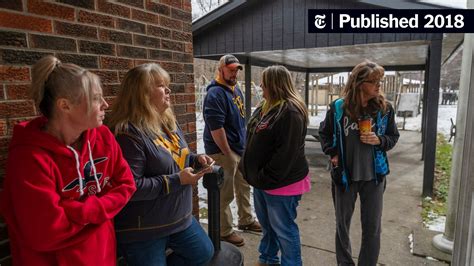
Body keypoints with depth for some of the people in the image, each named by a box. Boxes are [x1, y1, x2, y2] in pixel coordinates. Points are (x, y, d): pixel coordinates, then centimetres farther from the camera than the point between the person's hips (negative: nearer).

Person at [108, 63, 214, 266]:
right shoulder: (129, 134, -25)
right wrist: (177, 180, -26)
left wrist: (195, 159, -3)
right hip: (143, 230, -8)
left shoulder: (168, 122, 4)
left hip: (179, 218, 9)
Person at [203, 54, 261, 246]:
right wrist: (228, 154, -20)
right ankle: (225, 232, 20)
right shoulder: (215, 93, -19)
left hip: (240, 147, 9)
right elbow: (216, 128, -24)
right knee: (225, 193, 3)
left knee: (243, 187, 21)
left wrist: (245, 143, 17)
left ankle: (246, 220, 39)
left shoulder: (236, 89, 11)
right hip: (223, 151, -9)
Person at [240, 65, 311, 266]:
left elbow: (287, 153, -26)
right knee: (266, 224, 24)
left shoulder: (290, 112, -21)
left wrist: (266, 178, -21)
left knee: (284, 229, 7)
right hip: (262, 179, 10)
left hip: (281, 182, -10)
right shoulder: (266, 107, 10)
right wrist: (251, 171, 12)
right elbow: (254, 142, 17)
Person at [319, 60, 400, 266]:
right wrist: (332, 154, -6)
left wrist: (379, 141, -15)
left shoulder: (384, 108, -5)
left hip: (374, 175, 1)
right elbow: (324, 133, 7)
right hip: (345, 174, 0)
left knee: (372, 227, 9)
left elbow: (393, 137, 6)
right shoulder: (338, 107, -8)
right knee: (342, 222, 15)